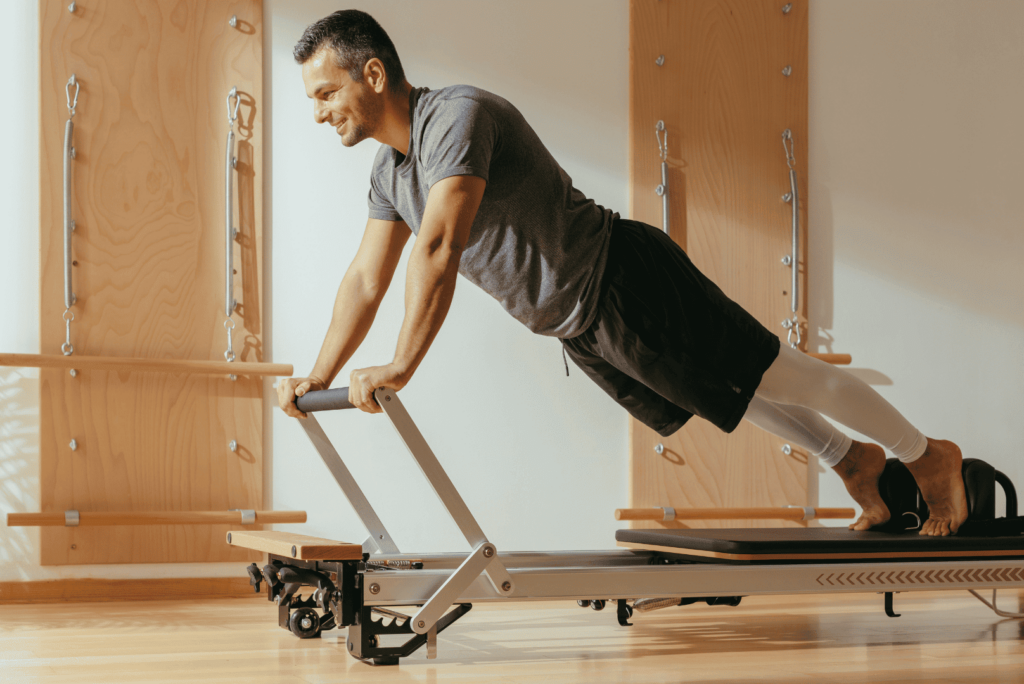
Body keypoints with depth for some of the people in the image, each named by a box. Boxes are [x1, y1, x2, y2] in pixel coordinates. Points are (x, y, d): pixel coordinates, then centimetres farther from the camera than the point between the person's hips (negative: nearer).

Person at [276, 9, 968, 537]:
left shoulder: (458, 115, -25)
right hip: (575, 327, 9)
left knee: (772, 375, 1)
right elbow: (366, 280, 11)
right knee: (738, 397, 22)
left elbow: (440, 250, -35)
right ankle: (855, 462, 39)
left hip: (626, 284, -9)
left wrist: (401, 367, -35)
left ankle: (930, 458, 15)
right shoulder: (389, 171, 5)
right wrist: (318, 378, 5)